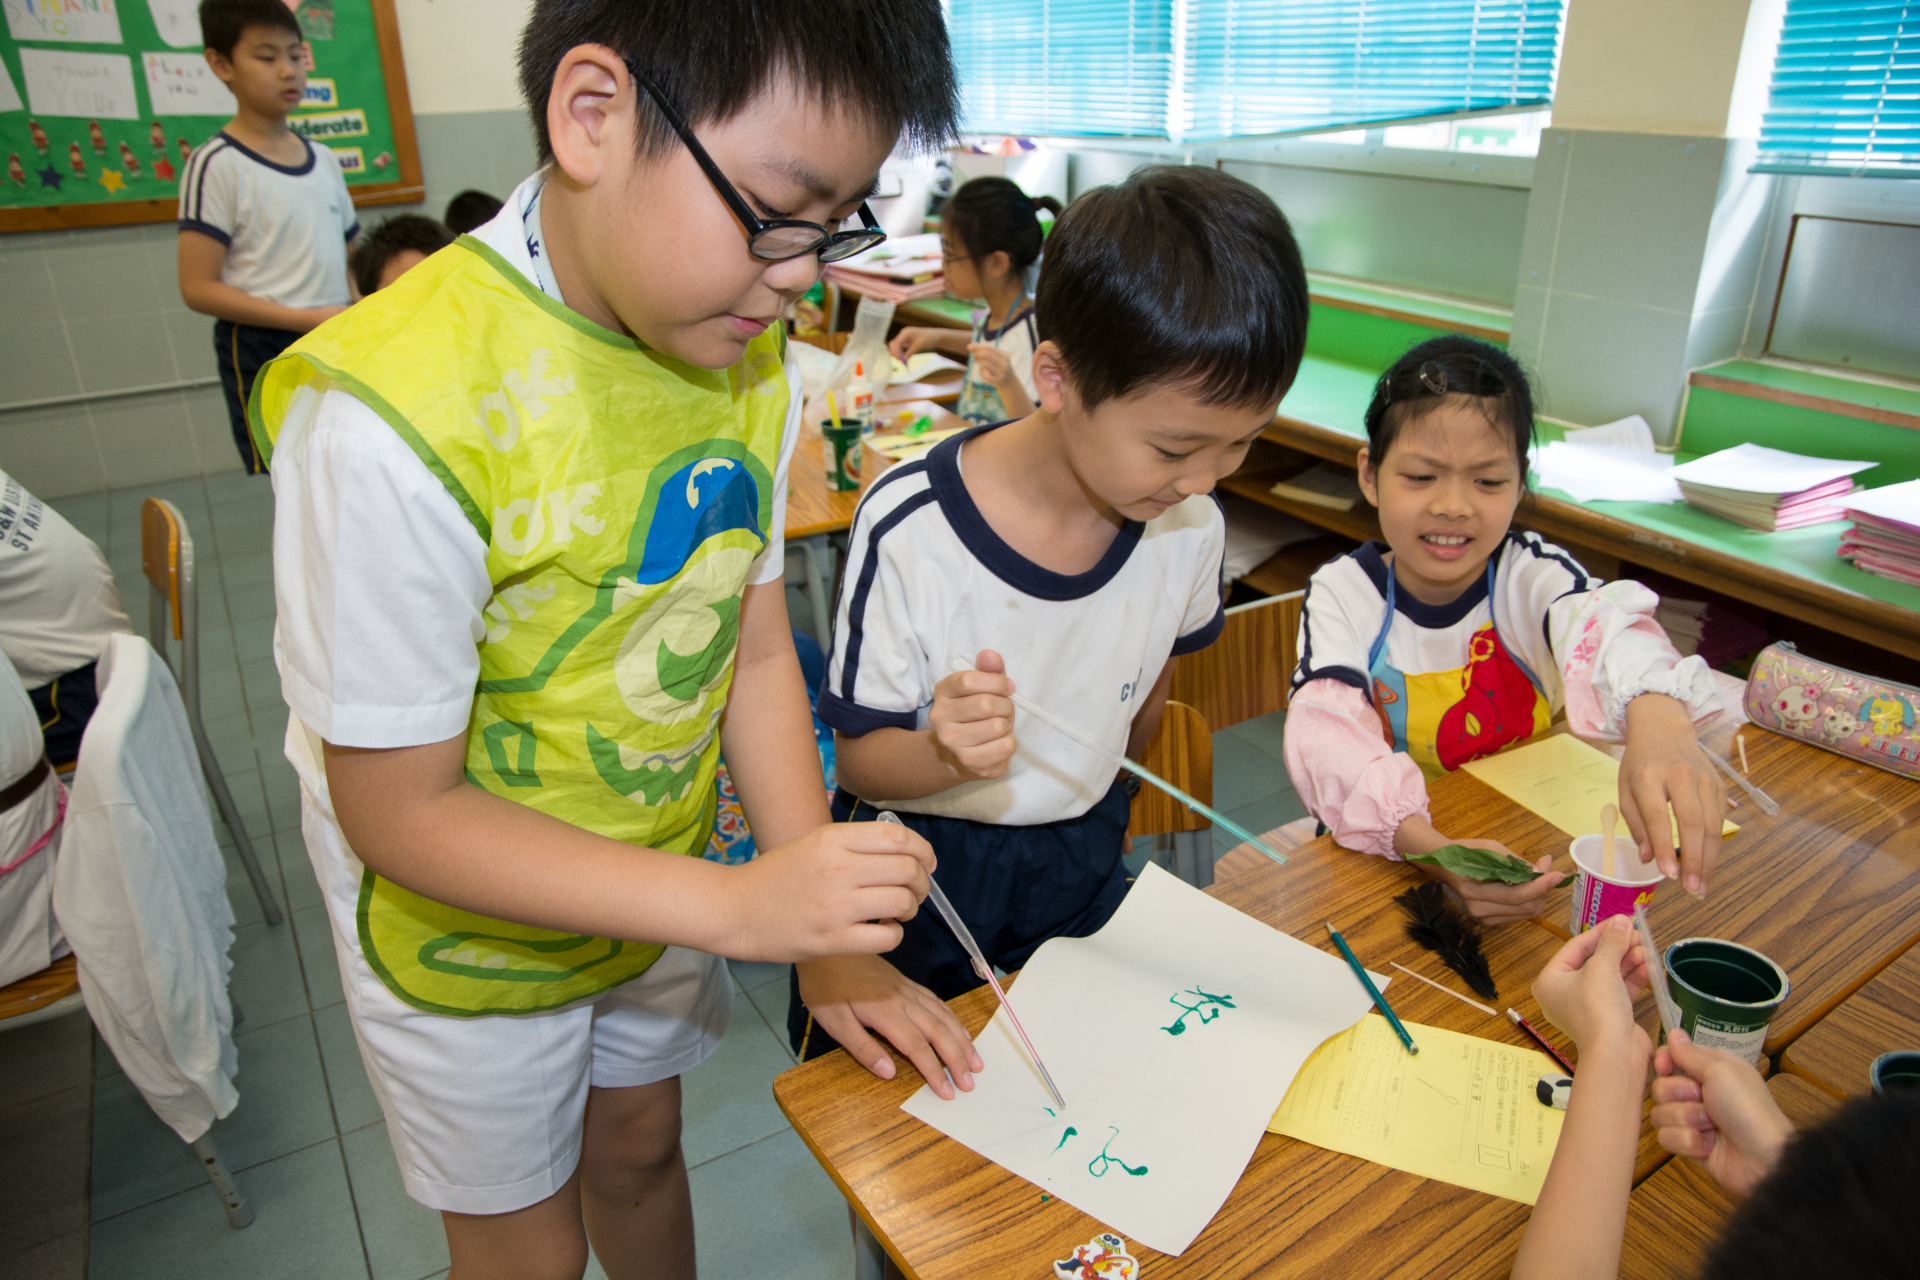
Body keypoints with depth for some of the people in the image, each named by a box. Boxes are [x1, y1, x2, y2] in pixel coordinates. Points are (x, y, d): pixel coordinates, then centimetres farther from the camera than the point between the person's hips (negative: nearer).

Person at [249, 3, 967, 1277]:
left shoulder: (749, 351, -12)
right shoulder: (396, 417, -34)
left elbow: (757, 648, -7)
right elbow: (399, 811, -25)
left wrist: (830, 944, -11)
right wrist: (737, 905, -32)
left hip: (657, 889, 5)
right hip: (465, 927, -4)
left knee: (640, 1151, 29)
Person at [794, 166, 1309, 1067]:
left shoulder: (1190, 526, -12)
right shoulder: (909, 530, -28)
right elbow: (859, 760, -18)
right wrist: (946, 756, -39)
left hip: (1081, 857, 4)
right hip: (919, 860, -3)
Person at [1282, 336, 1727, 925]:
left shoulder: (1531, 574, -9)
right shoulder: (1341, 593, -9)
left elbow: (1603, 623, -32)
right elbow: (1326, 736, -24)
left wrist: (1659, 723, -56)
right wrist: (1436, 853, -41)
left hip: (1535, 852, 0)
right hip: (1389, 860, 1)